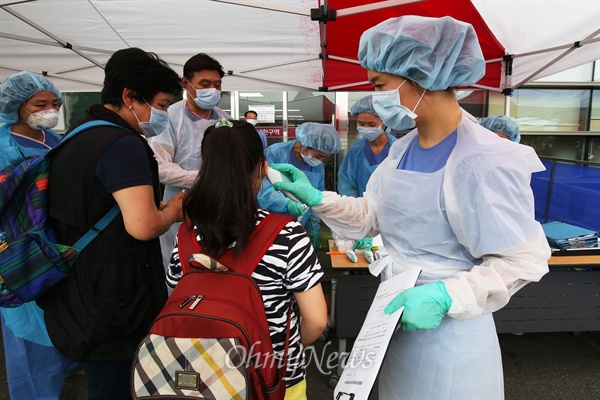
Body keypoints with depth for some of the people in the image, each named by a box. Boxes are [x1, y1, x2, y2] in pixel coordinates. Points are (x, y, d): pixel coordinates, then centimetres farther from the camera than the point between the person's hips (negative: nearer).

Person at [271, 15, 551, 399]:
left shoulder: (482, 163, -24)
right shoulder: (403, 149, 1)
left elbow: (524, 260, -19)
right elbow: (370, 216, 6)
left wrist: (445, 297, -28)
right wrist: (315, 198, -6)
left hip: (447, 332, -7)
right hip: (398, 315, 7)